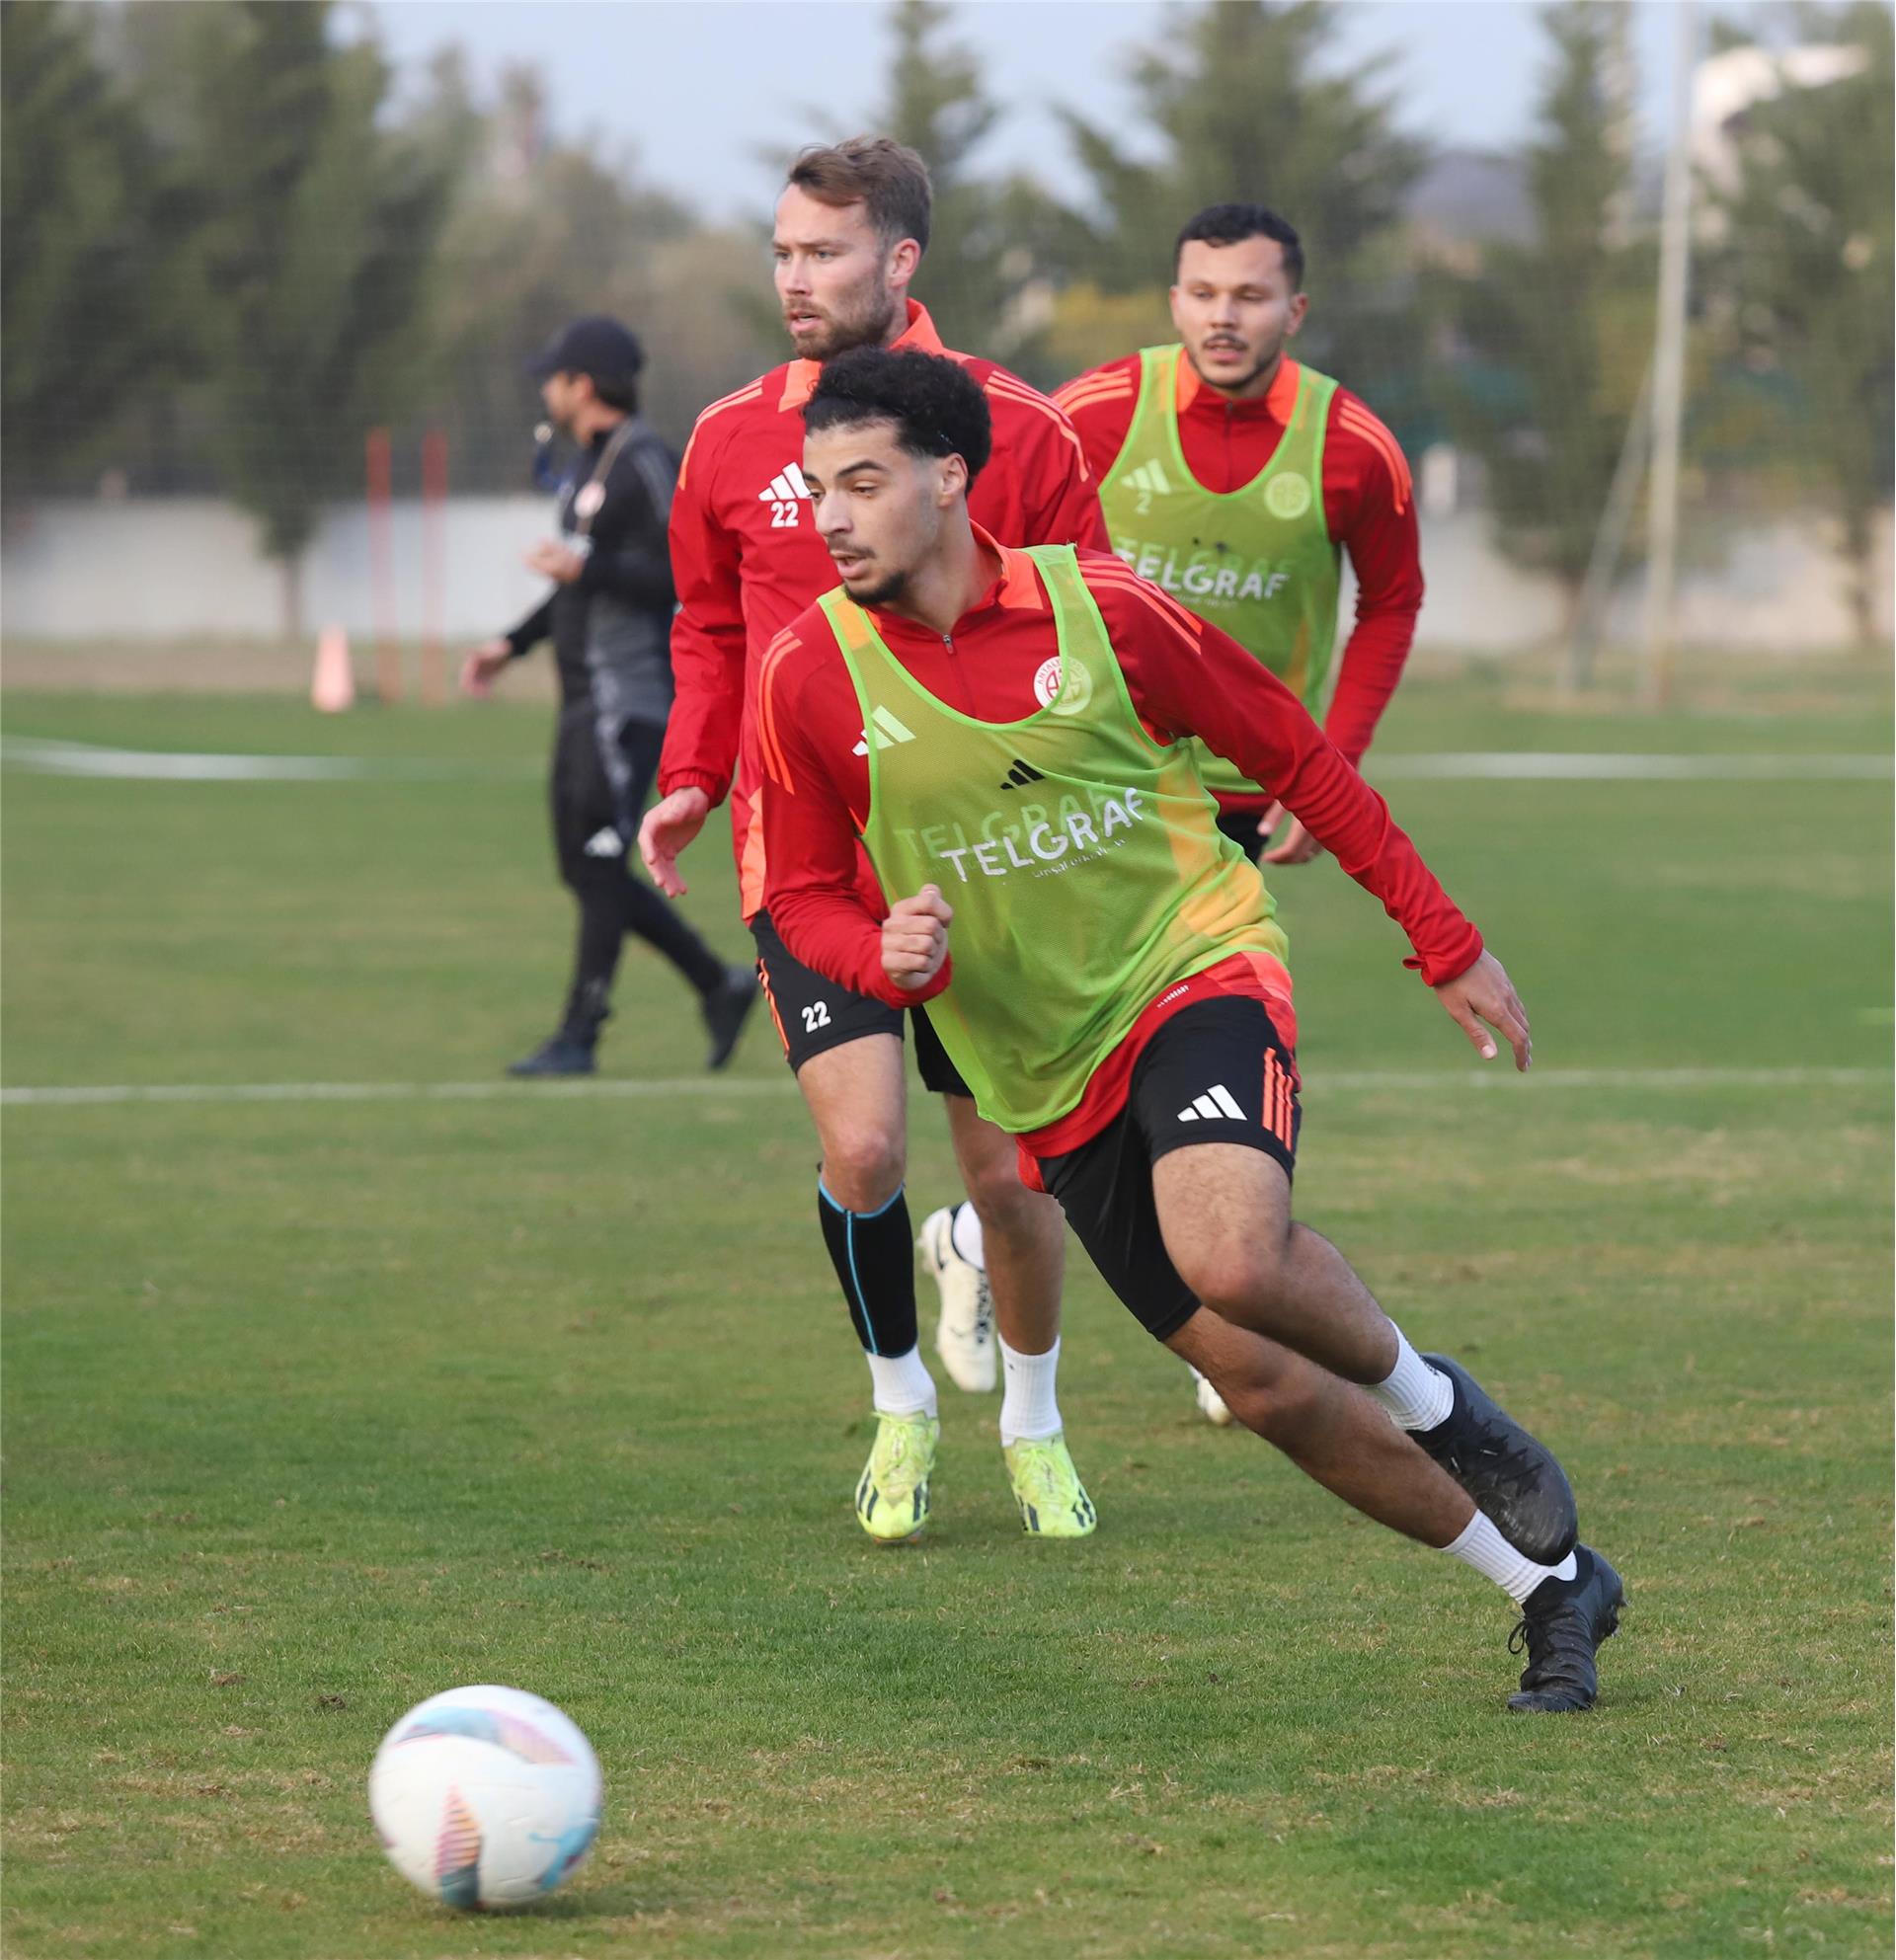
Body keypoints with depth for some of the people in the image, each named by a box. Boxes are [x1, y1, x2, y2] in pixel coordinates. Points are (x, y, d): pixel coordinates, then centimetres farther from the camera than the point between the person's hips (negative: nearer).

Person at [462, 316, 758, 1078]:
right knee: (585, 869, 10)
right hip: (586, 698, 10)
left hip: (629, 693, -10)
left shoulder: (646, 464, -13)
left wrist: (582, 566, -24)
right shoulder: (589, 465, 18)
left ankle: (579, 1036, -8)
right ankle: (719, 986, 17)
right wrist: (513, 644, 23)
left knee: (600, 865, -10)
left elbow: (686, 577, -20)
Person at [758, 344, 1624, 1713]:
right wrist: (888, 954, -17)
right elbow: (806, 900, 7)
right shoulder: (812, 678, -5)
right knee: (1260, 1379, 0)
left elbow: (1299, 761, 3)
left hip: (1196, 971, -3)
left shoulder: (1099, 609, -8)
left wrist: (1448, 945, 6)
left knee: (1231, 1256, -33)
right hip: (1047, 1075, 3)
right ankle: (1551, 1583, 18)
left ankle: (1436, 1403, -1)